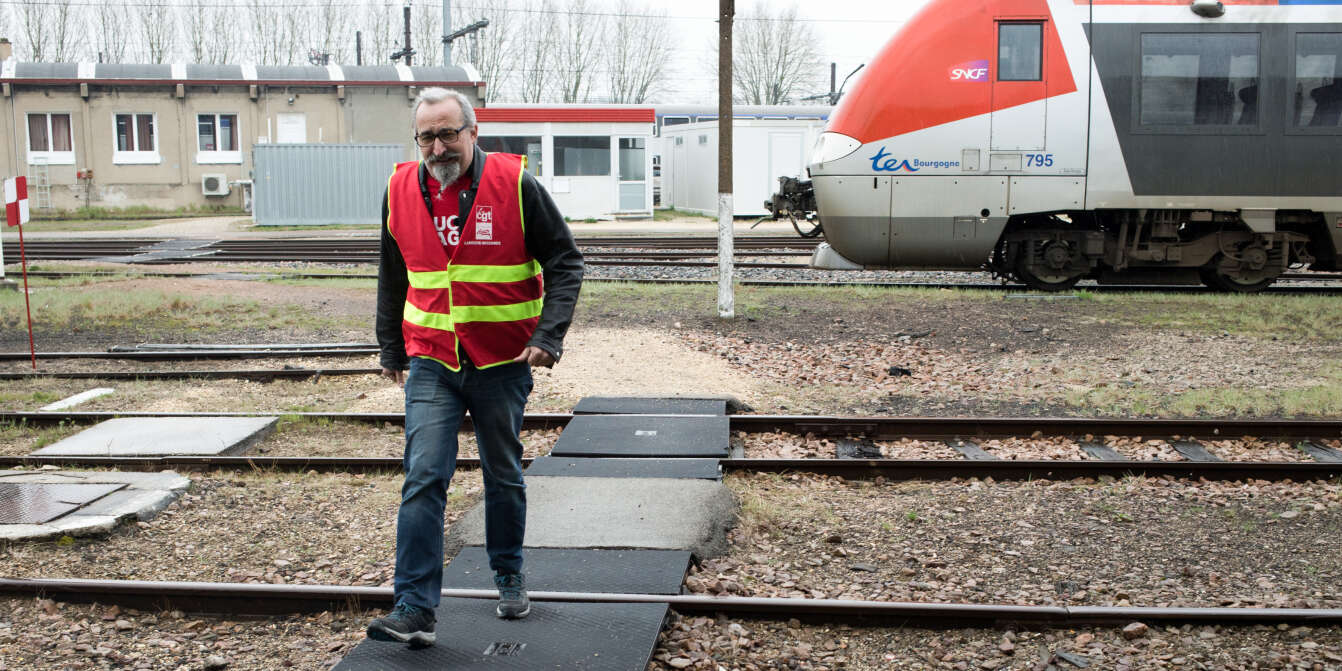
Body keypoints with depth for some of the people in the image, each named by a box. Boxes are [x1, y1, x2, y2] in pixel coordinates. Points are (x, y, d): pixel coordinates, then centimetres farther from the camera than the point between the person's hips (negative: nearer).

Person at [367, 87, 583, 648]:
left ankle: (510, 576, 34)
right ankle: (414, 610, -6)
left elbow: (564, 263, -5)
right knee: (423, 479, -8)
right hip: (431, 364, 2)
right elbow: (392, 278, 15)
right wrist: (391, 347, 17)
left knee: (504, 476, 13)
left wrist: (549, 334, -16)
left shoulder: (515, 184, -10)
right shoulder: (400, 191, 1)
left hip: (503, 364, -1)